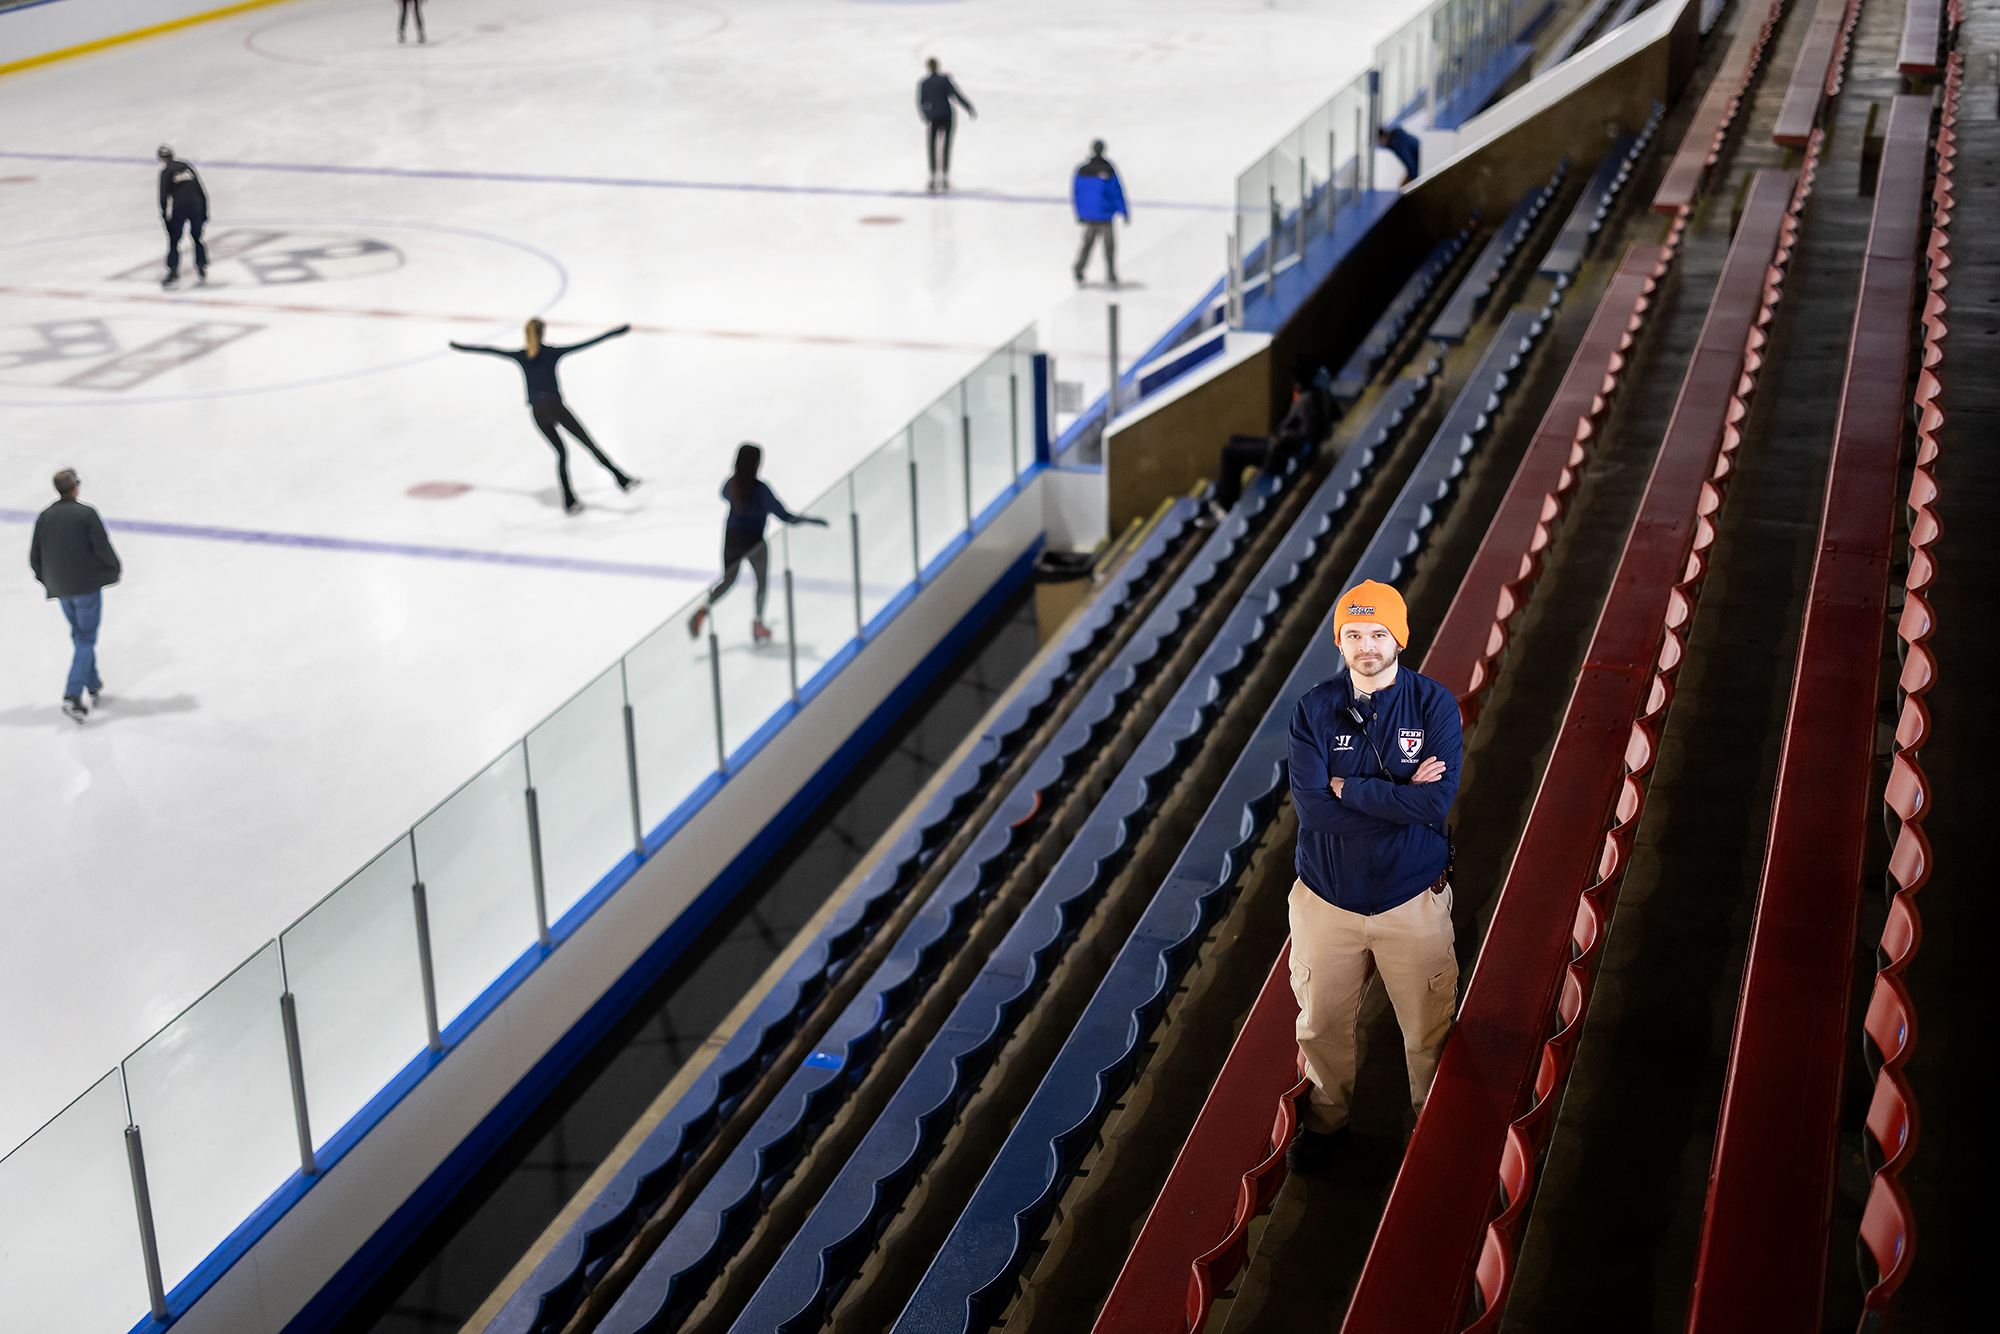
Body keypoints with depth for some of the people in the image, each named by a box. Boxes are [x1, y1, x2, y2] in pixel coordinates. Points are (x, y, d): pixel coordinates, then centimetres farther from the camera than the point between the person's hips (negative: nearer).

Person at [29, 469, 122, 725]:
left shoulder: (44, 517, -1)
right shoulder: (87, 514, -15)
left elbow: (34, 557, 4)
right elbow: (103, 548, -14)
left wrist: (47, 580, 21)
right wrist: (114, 570, 5)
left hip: (60, 589, 5)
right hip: (88, 584, -5)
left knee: (79, 635, 22)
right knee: (86, 639, 0)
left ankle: (93, 685, 33)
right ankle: (72, 695, -12)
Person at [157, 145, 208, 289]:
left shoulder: (166, 171, 3)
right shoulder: (187, 167, 18)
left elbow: (164, 196, -5)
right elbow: (201, 191, 16)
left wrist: (164, 215, -1)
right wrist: (204, 211, 19)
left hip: (179, 208, -4)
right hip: (196, 206, 4)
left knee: (173, 241, 2)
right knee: (198, 238, 19)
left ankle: (173, 274, -6)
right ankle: (202, 272, 19)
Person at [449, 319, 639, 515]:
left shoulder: (520, 356, 14)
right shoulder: (552, 351, 6)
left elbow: (488, 349, 24)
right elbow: (587, 344, 2)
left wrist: (460, 346, 36)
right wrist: (616, 332, 4)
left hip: (537, 412, 3)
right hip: (554, 405, -3)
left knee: (561, 453, 14)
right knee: (589, 443, -4)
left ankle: (569, 501, 9)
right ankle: (621, 479, -11)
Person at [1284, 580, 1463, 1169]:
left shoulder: (1434, 705, -11)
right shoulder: (1314, 709, -8)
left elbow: (1436, 801, -24)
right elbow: (1310, 806, -20)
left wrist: (1346, 787, -20)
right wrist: (1399, 794, -23)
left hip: (1413, 900, -1)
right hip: (1327, 899, 1)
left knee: (1428, 1031, 13)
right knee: (1322, 1025, 18)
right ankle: (1327, 1117, 43)